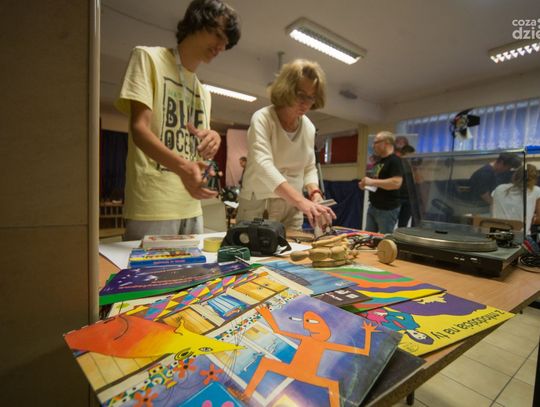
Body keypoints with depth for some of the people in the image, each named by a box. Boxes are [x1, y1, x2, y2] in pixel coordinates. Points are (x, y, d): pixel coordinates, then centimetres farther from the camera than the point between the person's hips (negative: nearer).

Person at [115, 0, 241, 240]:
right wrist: (182, 166, -30)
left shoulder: (204, 93, 19)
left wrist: (212, 141, -5)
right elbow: (138, 129, -12)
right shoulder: (148, 57, 2)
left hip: (191, 208, 7)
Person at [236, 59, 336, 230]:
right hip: (259, 205, -5)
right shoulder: (262, 119, -13)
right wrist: (301, 200, -40)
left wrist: (315, 193, -9)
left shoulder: (309, 127, 5)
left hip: (292, 208, 5)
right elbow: (263, 165, -28)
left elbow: (309, 168, 12)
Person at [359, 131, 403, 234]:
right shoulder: (380, 161, 15)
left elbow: (396, 183, -28)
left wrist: (372, 181, -23)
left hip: (387, 209, -9)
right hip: (373, 207, 9)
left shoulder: (394, 160, -14)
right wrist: (366, 184, 6)